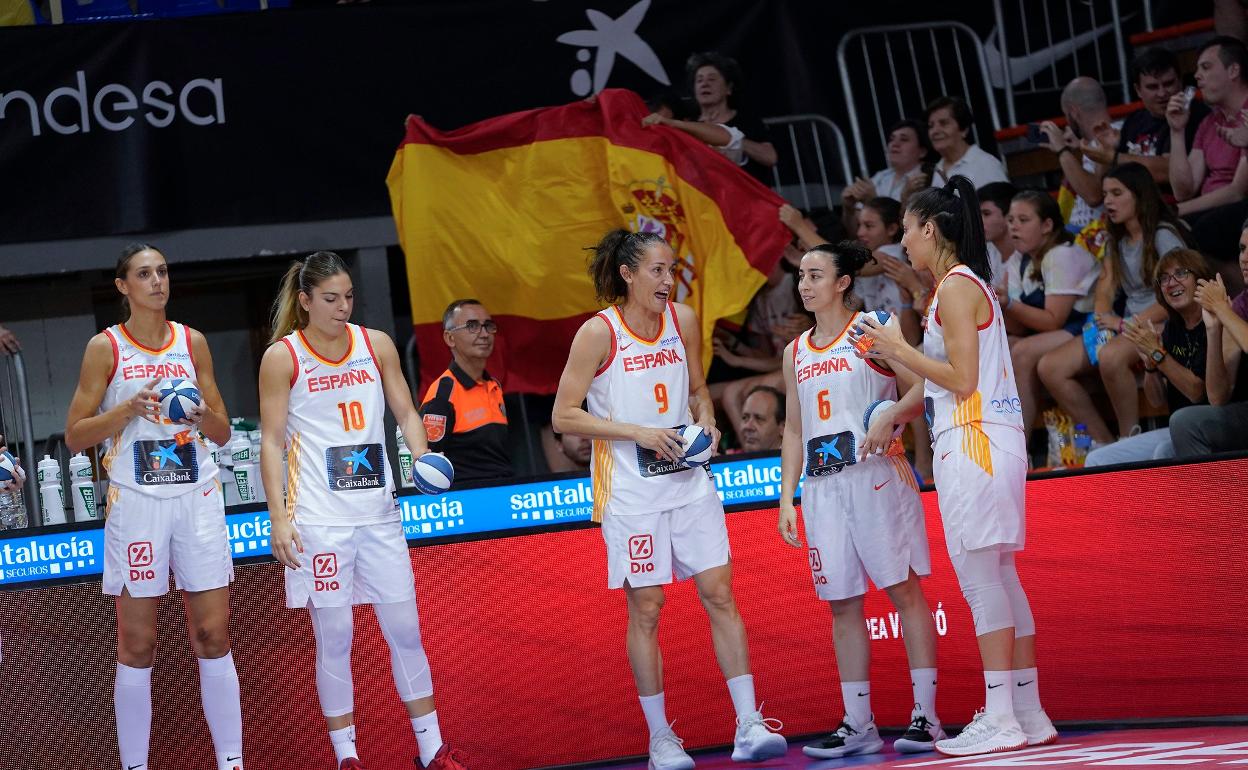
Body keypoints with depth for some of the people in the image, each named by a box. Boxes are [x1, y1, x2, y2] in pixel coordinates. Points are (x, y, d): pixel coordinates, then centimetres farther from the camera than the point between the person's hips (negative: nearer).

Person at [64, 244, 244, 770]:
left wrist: (203, 415, -8)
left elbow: (222, 435, 13)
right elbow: (74, 436, -1)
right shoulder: (105, 347, 1)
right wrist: (128, 409, -14)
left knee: (213, 636, 0)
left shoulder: (192, 342, 9)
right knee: (136, 645, -1)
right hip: (136, 502, -2)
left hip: (197, 496, 3)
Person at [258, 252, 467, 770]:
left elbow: (405, 413, 13)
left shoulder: (376, 344, 7)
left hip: (378, 511, 3)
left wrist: (421, 457, -8)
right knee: (333, 639, 1)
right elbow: (271, 442, -3)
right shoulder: (282, 357, -2)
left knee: (405, 631, 6)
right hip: (319, 518, -3)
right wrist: (279, 518, -10)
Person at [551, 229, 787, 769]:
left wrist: (706, 420, -2)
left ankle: (749, 726, 0)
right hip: (629, 488, -4)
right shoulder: (599, 333, -11)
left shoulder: (683, 320, 4)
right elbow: (563, 416, -10)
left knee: (720, 594, -1)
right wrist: (637, 432, -17)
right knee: (646, 609, 0)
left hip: (688, 479, 4)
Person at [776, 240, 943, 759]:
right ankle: (857, 725, 8)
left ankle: (925, 715, -3)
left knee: (904, 590, -4)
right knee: (843, 605, 5)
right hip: (822, 484, 6)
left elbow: (921, 390, -4)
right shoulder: (796, 352, 17)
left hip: (876, 476, -5)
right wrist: (786, 498, 12)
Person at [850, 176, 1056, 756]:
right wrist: (892, 416, 28)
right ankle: (1029, 713, 14)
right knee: (999, 577, 11)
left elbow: (961, 379, -17)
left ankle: (1000, 719, -9)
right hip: (987, 442, 10)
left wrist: (897, 348, -7)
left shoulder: (956, 286, -11)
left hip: (974, 442, -10)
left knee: (980, 577, -9)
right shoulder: (968, 284, 19)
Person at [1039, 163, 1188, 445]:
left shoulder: (1163, 235, -6)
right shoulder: (1116, 241, 19)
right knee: (1049, 368, -12)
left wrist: (1125, 323, -17)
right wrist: (1103, 321, -11)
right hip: (1125, 325, 8)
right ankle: (1104, 443, -11)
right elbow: (1104, 290, 11)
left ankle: (1130, 440, -25)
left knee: (1110, 356, -41)